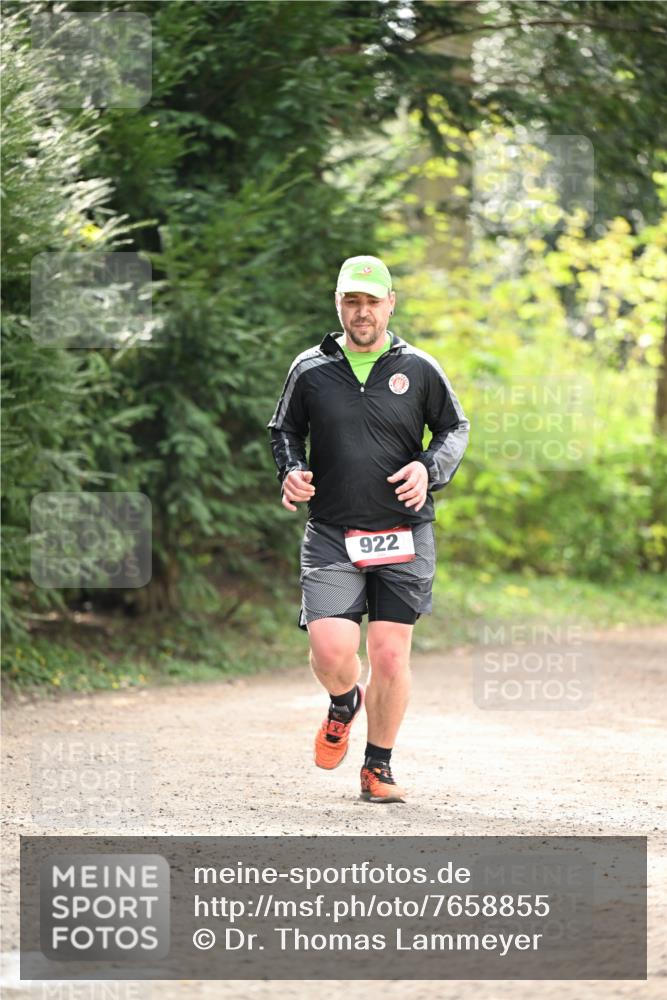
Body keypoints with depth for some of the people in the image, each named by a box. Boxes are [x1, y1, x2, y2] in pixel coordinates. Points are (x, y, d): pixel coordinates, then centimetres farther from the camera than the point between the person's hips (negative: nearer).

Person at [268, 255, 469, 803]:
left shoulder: (419, 369, 4)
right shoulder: (310, 369, 5)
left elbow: (456, 428, 14)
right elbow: (284, 429, 18)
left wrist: (429, 469, -5)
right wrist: (291, 470, -2)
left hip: (405, 536, 0)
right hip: (331, 535, 0)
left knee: (390, 655, -3)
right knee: (331, 649, -14)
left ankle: (378, 767, 16)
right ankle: (344, 703, 23)